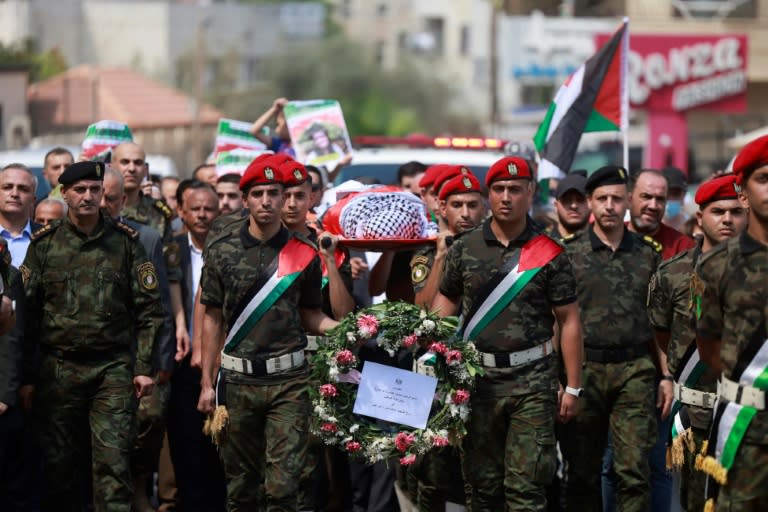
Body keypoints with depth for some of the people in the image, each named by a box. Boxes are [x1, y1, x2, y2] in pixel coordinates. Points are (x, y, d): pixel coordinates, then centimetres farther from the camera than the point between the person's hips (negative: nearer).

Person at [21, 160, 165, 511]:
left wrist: (143, 367, -2)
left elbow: (149, 310, 4)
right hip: (58, 370, 1)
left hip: (113, 368, -1)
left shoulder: (125, 242, 5)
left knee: (113, 463, -9)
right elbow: (27, 310, 7)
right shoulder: (44, 244, 6)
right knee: (59, 466, 5)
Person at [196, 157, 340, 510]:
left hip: (289, 380, -1)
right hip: (239, 379, 1)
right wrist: (207, 383, 3)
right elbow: (213, 319, 7)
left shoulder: (303, 253, 4)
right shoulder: (221, 251, 4)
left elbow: (310, 317, 10)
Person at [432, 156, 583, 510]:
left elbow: (569, 321, 2)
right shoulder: (465, 249, 6)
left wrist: (573, 388, -1)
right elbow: (446, 300, 12)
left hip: (532, 380, -2)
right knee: (481, 482, 9)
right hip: (479, 376, 2)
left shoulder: (549, 254, 0)